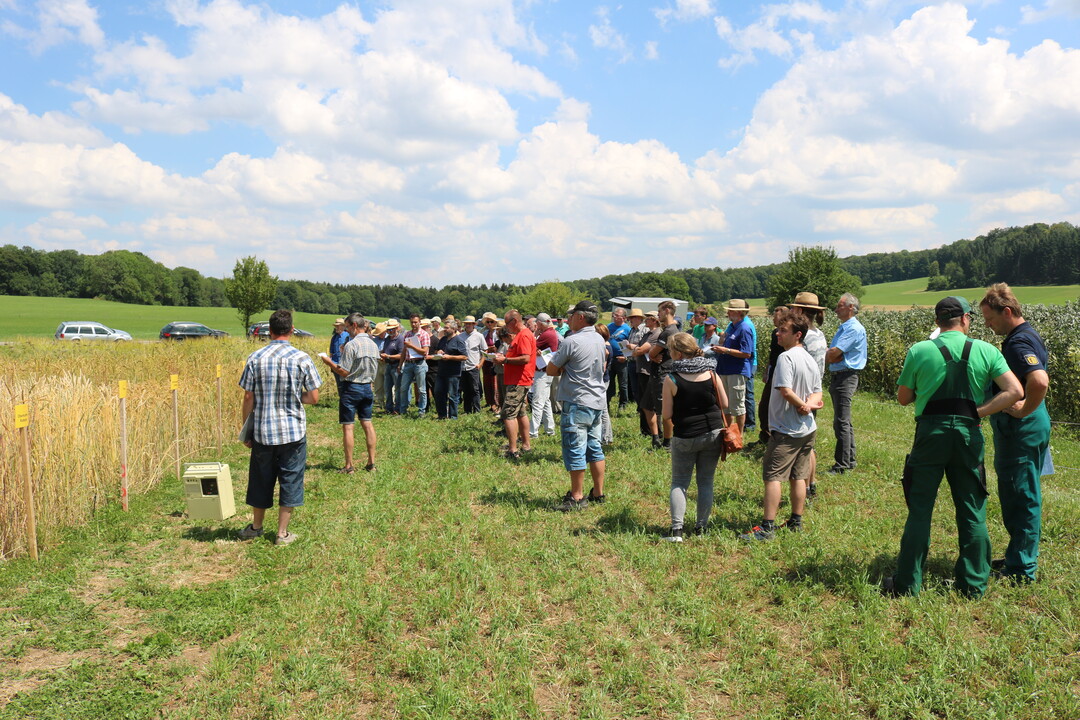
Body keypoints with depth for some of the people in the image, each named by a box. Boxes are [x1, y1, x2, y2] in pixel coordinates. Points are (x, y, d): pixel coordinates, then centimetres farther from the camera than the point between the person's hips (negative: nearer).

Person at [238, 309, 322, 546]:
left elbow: (248, 398, -3)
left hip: (263, 431, 2)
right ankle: (283, 533, 16)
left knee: (261, 479, 17)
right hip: (294, 432, -2)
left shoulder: (255, 358, -5)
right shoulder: (301, 358, -9)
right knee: (290, 480, 10)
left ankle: (256, 526, 34)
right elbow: (313, 397, -6)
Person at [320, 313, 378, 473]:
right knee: (367, 424, 11)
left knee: (348, 426, 0)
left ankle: (349, 466, 4)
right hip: (367, 387, 7)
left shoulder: (351, 345, -16)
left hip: (351, 388, -7)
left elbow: (344, 372, -17)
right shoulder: (373, 345, 6)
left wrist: (329, 362, -4)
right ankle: (371, 463, 14)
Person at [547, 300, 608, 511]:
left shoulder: (571, 341, -16)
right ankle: (598, 493, 20)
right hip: (598, 401, 8)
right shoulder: (600, 339, 9)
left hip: (577, 403, -8)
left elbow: (550, 370, -12)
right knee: (595, 448, 14)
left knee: (574, 450, -1)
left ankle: (577, 497, 5)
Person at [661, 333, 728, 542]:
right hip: (713, 433, 3)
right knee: (706, 481, 13)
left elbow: (666, 415, -9)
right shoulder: (711, 374, -3)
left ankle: (677, 529, -1)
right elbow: (724, 404, 3)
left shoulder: (671, 380, -13)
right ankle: (701, 526, 18)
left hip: (684, 437, -3)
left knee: (679, 482, 8)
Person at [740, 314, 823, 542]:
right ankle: (796, 521, 21)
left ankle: (767, 527, -9)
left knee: (772, 476, -7)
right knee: (798, 476, 14)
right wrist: (809, 405, -6)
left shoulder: (786, 357, -16)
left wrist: (802, 406, -10)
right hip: (807, 429, 9)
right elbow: (817, 393, 13)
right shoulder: (810, 359, 12)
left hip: (785, 430, -9)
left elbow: (786, 390, -24)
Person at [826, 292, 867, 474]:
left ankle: (842, 465, -6)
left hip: (846, 377, -10)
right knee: (844, 422, 15)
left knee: (842, 422, -9)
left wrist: (828, 355, -1)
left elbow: (834, 353, -20)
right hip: (836, 377, 10)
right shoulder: (843, 328, 18)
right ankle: (850, 460, 25)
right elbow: (830, 355, 10)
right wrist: (831, 355, -10)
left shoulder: (855, 329, -13)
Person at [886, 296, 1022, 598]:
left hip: (930, 433, -1)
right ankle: (973, 584, 21)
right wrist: (978, 411, -4)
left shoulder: (919, 351, -3)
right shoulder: (986, 351, 0)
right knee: (973, 513, 12)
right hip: (968, 435, 1)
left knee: (919, 510, 6)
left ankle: (907, 583, 12)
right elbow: (1015, 391, -7)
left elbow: (903, 398, 4)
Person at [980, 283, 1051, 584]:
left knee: (1020, 497, -2)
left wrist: (1025, 410, -24)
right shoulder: (1024, 336, 12)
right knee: (1016, 495, 18)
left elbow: (1040, 381, -38)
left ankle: (1022, 570, 8)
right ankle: (1018, 557, 30)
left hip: (1022, 431, -11)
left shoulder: (1019, 342, -21)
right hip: (1021, 428, 11)